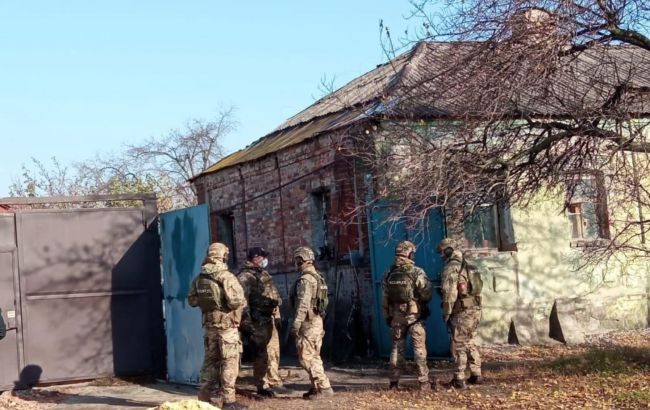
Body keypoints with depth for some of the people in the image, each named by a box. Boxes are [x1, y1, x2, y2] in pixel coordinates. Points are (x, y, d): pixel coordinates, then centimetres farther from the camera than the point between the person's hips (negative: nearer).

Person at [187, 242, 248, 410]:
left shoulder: (199, 278, 5)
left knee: (210, 359, 16)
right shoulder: (226, 277, -15)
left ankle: (204, 396, 20)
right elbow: (237, 301, -23)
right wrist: (243, 303, -3)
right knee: (229, 361, -1)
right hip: (226, 325, -6)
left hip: (209, 324, 7)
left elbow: (192, 300, 11)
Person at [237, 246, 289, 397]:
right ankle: (262, 386, 2)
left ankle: (274, 382, 23)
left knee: (274, 352, 14)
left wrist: (277, 316, 20)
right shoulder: (245, 276, -12)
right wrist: (247, 322, -22)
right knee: (262, 354, -5)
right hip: (258, 321, -9)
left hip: (269, 319, 9)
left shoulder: (264, 274, 18)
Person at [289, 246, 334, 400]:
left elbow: (303, 304, -23)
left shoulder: (305, 279, -16)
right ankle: (317, 387, 19)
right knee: (314, 356, 15)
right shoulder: (318, 277, 14)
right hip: (317, 321, 10)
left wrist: (296, 324, -22)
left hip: (308, 323, -10)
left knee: (307, 357, -6)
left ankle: (324, 387, -8)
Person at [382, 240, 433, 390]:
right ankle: (423, 381, 2)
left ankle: (394, 382, 12)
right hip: (414, 316, -4)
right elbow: (427, 295, -12)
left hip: (396, 316, 4)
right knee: (419, 348, 2)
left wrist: (388, 317, 15)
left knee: (397, 347, 11)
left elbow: (385, 298, 6)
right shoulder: (417, 273, -12)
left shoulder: (389, 274, 2)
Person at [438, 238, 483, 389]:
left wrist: (446, 314, -6)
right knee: (470, 343, 19)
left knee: (459, 345, 0)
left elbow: (449, 293, -16)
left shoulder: (451, 267, -11)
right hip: (475, 309, 8)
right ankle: (476, 375, 21)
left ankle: (459, 380, 2)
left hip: (462, 312, -8)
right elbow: (475, 287, 16)